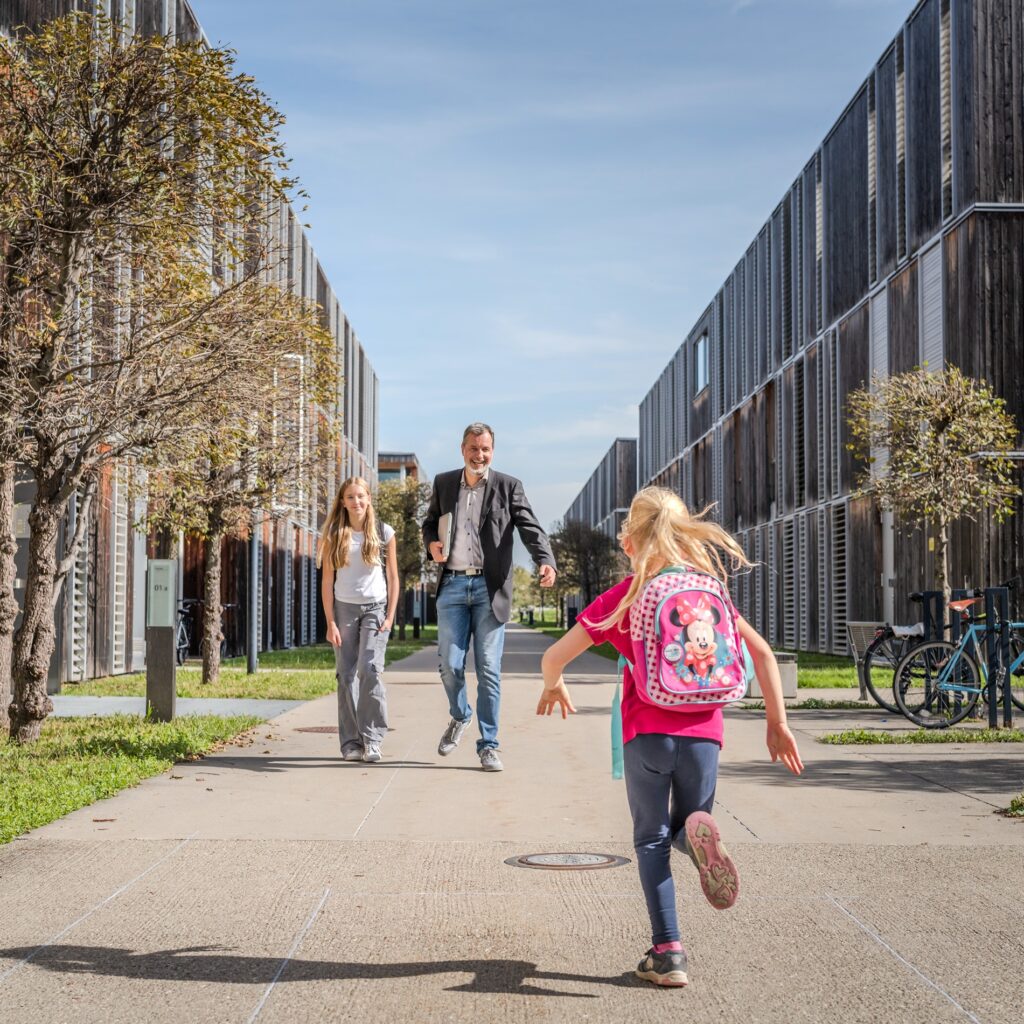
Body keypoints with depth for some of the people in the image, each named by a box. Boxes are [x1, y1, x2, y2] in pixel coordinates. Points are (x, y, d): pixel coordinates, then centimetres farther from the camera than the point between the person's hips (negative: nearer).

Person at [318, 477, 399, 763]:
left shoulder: (384, 533, 2)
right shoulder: (334, 535, 3)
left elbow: (393, 578, 6)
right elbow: (327, 581, 3)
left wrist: (390, 616, -3)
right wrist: (330, 623, -3)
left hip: (375, 608, -1)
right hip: (344, 609, 1)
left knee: (370, 669, -16)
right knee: (346, 675, 0)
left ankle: (372, 739, -11)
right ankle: (351, 743, 5)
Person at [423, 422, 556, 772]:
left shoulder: (508, 487, 2)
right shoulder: (443, 483, 11)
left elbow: (530, 528, -6)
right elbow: (430, 522, 22)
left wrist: (546, 560, -25)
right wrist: (431, 543, -1)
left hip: (489, 588, -2)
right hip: (452, 586, 2)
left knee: (489, 669, -2)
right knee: (449, 664, 1)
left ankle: (488, 746, 6)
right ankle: (459, 717, 32)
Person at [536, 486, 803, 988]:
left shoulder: (621, 598, 3)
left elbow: (554, 657, 1)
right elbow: (762, 652, 6)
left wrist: (554, 686, 23)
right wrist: (777, 724, 11)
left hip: (647, 730, -2)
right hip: (703, 729, 2)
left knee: (651, 840, 10)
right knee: (686, 823, 20)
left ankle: (667, 952, 0)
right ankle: (698, 832, -18)